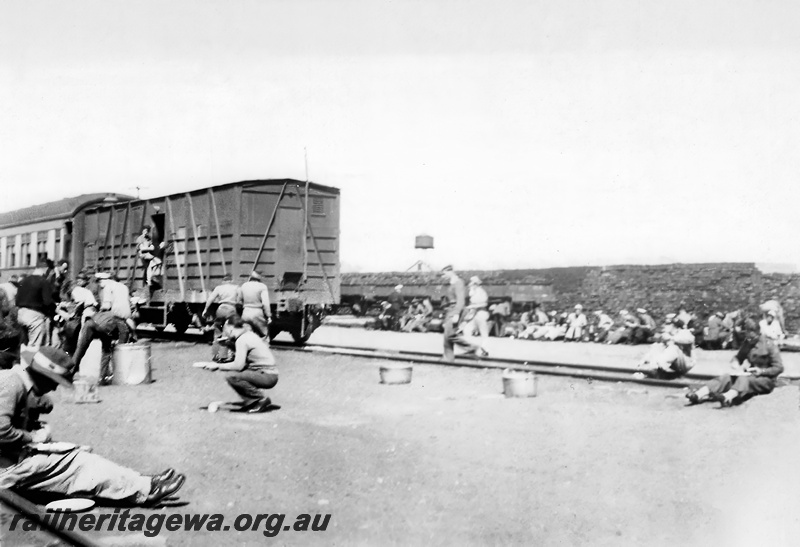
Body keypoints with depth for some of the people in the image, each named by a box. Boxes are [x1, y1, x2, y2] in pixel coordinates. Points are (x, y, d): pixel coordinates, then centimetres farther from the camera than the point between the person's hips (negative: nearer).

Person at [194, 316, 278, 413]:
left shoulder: (242, 339, -14)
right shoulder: (249, 334, 14)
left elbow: (238, 365, -21)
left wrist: (218, 366, -9)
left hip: (268, 377, -10)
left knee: (231, 376, -18)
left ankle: (262, 400, -9)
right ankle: (250, 401, 11)